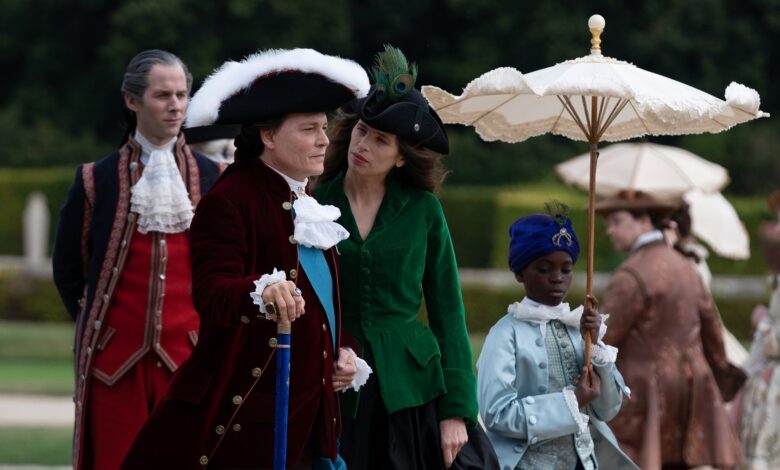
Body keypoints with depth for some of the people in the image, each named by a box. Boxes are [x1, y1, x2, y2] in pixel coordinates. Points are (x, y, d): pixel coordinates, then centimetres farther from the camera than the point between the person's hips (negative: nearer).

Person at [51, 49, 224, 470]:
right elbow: (68, 269, 13)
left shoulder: (213, 181, 7)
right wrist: (96, 329, 9)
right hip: (114, 361, -1)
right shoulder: (96, 180, 4)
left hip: (189, 357, 1)